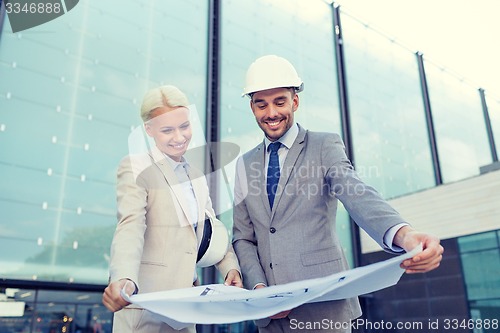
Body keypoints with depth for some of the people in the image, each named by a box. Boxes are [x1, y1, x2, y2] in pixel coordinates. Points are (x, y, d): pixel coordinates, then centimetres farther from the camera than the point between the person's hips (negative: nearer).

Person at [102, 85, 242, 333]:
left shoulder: (196, 176, 13)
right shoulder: (137, 168, -7)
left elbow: (213, 227, 13)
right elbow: (130, 228, -21)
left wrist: (230, 267, -3)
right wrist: (124, 279, -38)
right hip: (145, 303, -6)